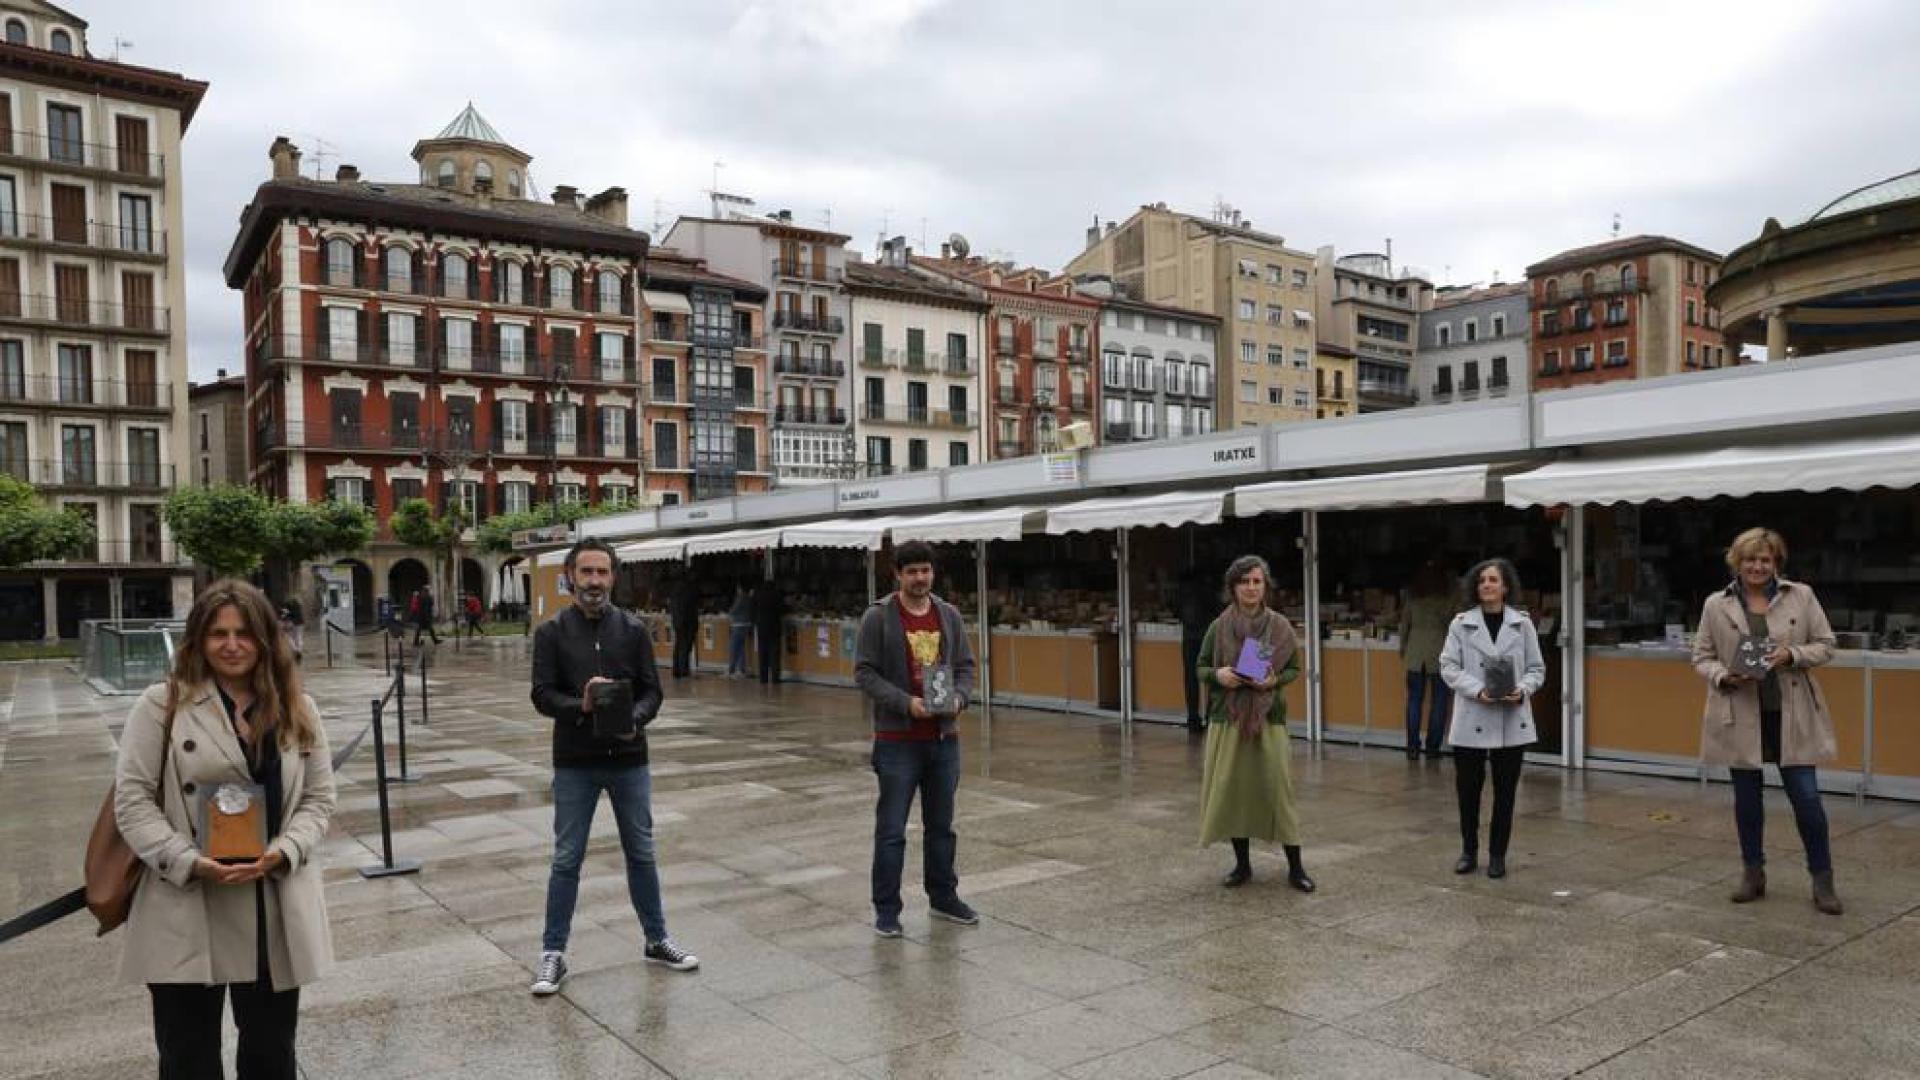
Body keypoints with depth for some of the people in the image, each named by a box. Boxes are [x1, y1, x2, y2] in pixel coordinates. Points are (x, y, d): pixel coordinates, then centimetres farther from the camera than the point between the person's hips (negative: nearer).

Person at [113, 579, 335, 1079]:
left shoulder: (297, 710, 6)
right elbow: (132, 799, -5)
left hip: (276, 911, 2)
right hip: (186, 913, -2)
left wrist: (281, 853, -14)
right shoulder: (162, 704, -3)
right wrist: (190, 862, -17)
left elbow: (319, 798, 5)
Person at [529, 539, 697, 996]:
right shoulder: (552, 633, -2)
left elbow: (652, 691, 0)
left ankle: (656, 941, 27)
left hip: (629, 760, 2)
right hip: (575, 764, -1)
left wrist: (634, 718, -21)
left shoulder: (635, 630, 2)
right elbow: (542, 694, -8)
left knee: (642, 853, 12)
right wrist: (581, 705, -27)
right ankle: (553, 953, 18)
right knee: (567, 859, 5)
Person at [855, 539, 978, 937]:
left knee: (941, 826, 16)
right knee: (891, 829, 2)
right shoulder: (878, 616, -7)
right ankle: (886, 908, 13)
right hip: (897, 740, -4)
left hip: (944, 739, 5)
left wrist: (959, 697, -10)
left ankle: (944, 897, 30)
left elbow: (966, 665, 11)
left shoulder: (949, 615, 7)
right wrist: (905, 702, -20)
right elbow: (864, 672, -9)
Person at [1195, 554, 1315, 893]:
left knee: (1278, 789, -4)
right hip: (1228, 719, 1)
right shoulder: (1219, 627, 2)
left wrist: (1275, 680, -14)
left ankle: (1295, 867, 8)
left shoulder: (1280, 626, 1)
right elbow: (1200, 669, 7)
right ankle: (1242, 864, 18)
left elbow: (1295, 669, 7)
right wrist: (1217, 675, -15)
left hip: (1269, 719, -1)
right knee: (1232, 789, 4)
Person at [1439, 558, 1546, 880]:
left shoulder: (1522, 623, 2)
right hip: (1471, 720, -1)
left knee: (1505, 791, 7)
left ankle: (1497, 855, 22)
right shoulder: (1461, 623, -1)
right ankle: (1469, 852, 25)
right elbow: (1449, 666, -3)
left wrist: (1522, 689, -14)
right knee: (1467, 789, 6)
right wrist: (1478, 690, -17)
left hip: (1512, 721, 1)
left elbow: (1537, 668, 6)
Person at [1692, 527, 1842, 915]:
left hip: (1792, 716, 0)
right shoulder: (1716, 605, 0)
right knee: (1746, 799, 11)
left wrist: (1792, 655, -15)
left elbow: (1825, 645, 4)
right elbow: (1701, 656, 4)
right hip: (1741, 716, 1)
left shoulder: (1801, 596, 1)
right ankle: (1752, 874, 26)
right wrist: (1724, 676, -15)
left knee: (1806, 798, 0)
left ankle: (1822, 879, 17)